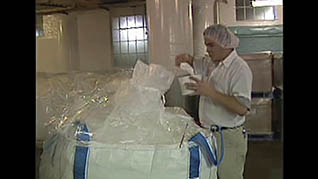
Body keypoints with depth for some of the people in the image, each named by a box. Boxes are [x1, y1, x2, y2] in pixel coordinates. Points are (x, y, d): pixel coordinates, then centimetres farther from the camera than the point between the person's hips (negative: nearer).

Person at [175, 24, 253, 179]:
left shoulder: (240, 69, -16)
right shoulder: (211, 62, 8)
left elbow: (242, 108, -26)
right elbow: (196, 64, 30)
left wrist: (210, 92, -28)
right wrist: (187, 58, 6)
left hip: (228, 137, -7)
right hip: (207, 133, 7)